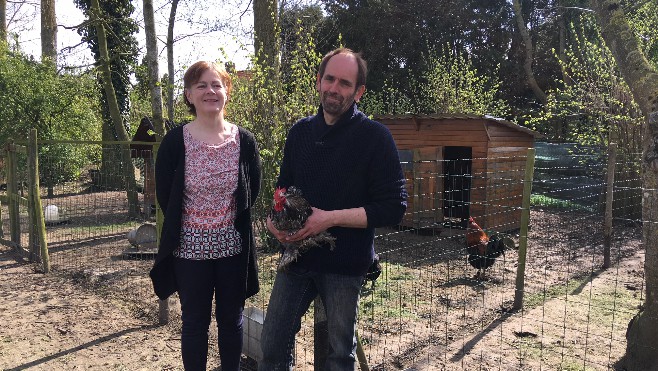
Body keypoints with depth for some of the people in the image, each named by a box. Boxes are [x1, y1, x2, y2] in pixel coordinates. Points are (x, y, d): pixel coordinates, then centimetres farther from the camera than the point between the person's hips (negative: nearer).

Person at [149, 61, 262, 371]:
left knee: (231, 320, 16)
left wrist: (230, 223, 2)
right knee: (195, 322, 13)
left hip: (233, 246, 2)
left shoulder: (244, 141, -3)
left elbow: (252, 191, 5)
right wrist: (189, 225, 2)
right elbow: (165, 195, -2)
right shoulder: (175, 141, -8)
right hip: (190, 248, -1)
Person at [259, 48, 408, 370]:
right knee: (272, 345, 12)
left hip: (344, 264, -4)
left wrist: (331, 218, -21)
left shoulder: (375, 136, -10)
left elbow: (393, 208, -14)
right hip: (297, 256, 4)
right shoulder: (300, 132, 6)